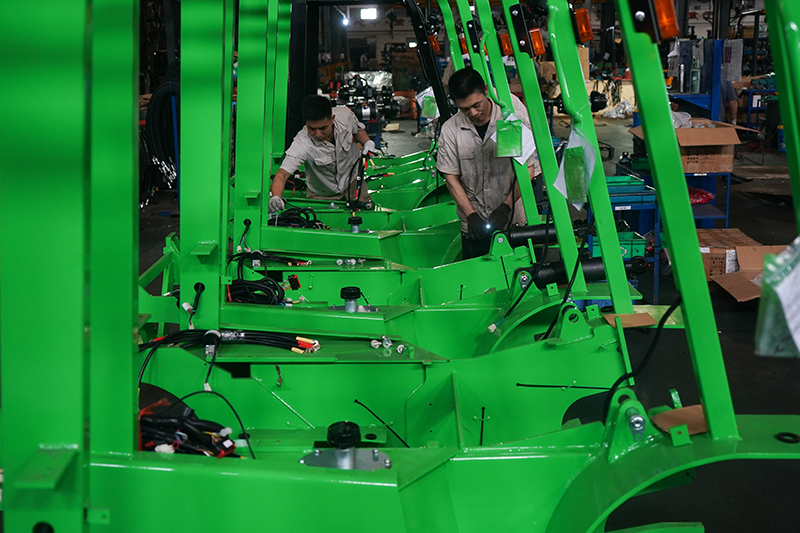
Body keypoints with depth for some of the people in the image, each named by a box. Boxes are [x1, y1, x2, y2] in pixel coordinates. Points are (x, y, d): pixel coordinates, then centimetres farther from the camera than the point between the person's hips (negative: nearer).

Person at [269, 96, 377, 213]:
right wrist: (275, 197, -63)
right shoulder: (302, 143, -37)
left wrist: (367, 142, -15)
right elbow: (283, 173, -45)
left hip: (352, 181, 2)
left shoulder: (345, 115, -24)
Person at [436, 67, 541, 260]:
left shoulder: (515, 116, -8)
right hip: (474, 224, 2)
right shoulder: (450, 130, -3)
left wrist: (506, 206, -12)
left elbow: (528, 168, -4)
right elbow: (451, 177, 2)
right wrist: (471, 215, -8)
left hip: (515, 222, -1)